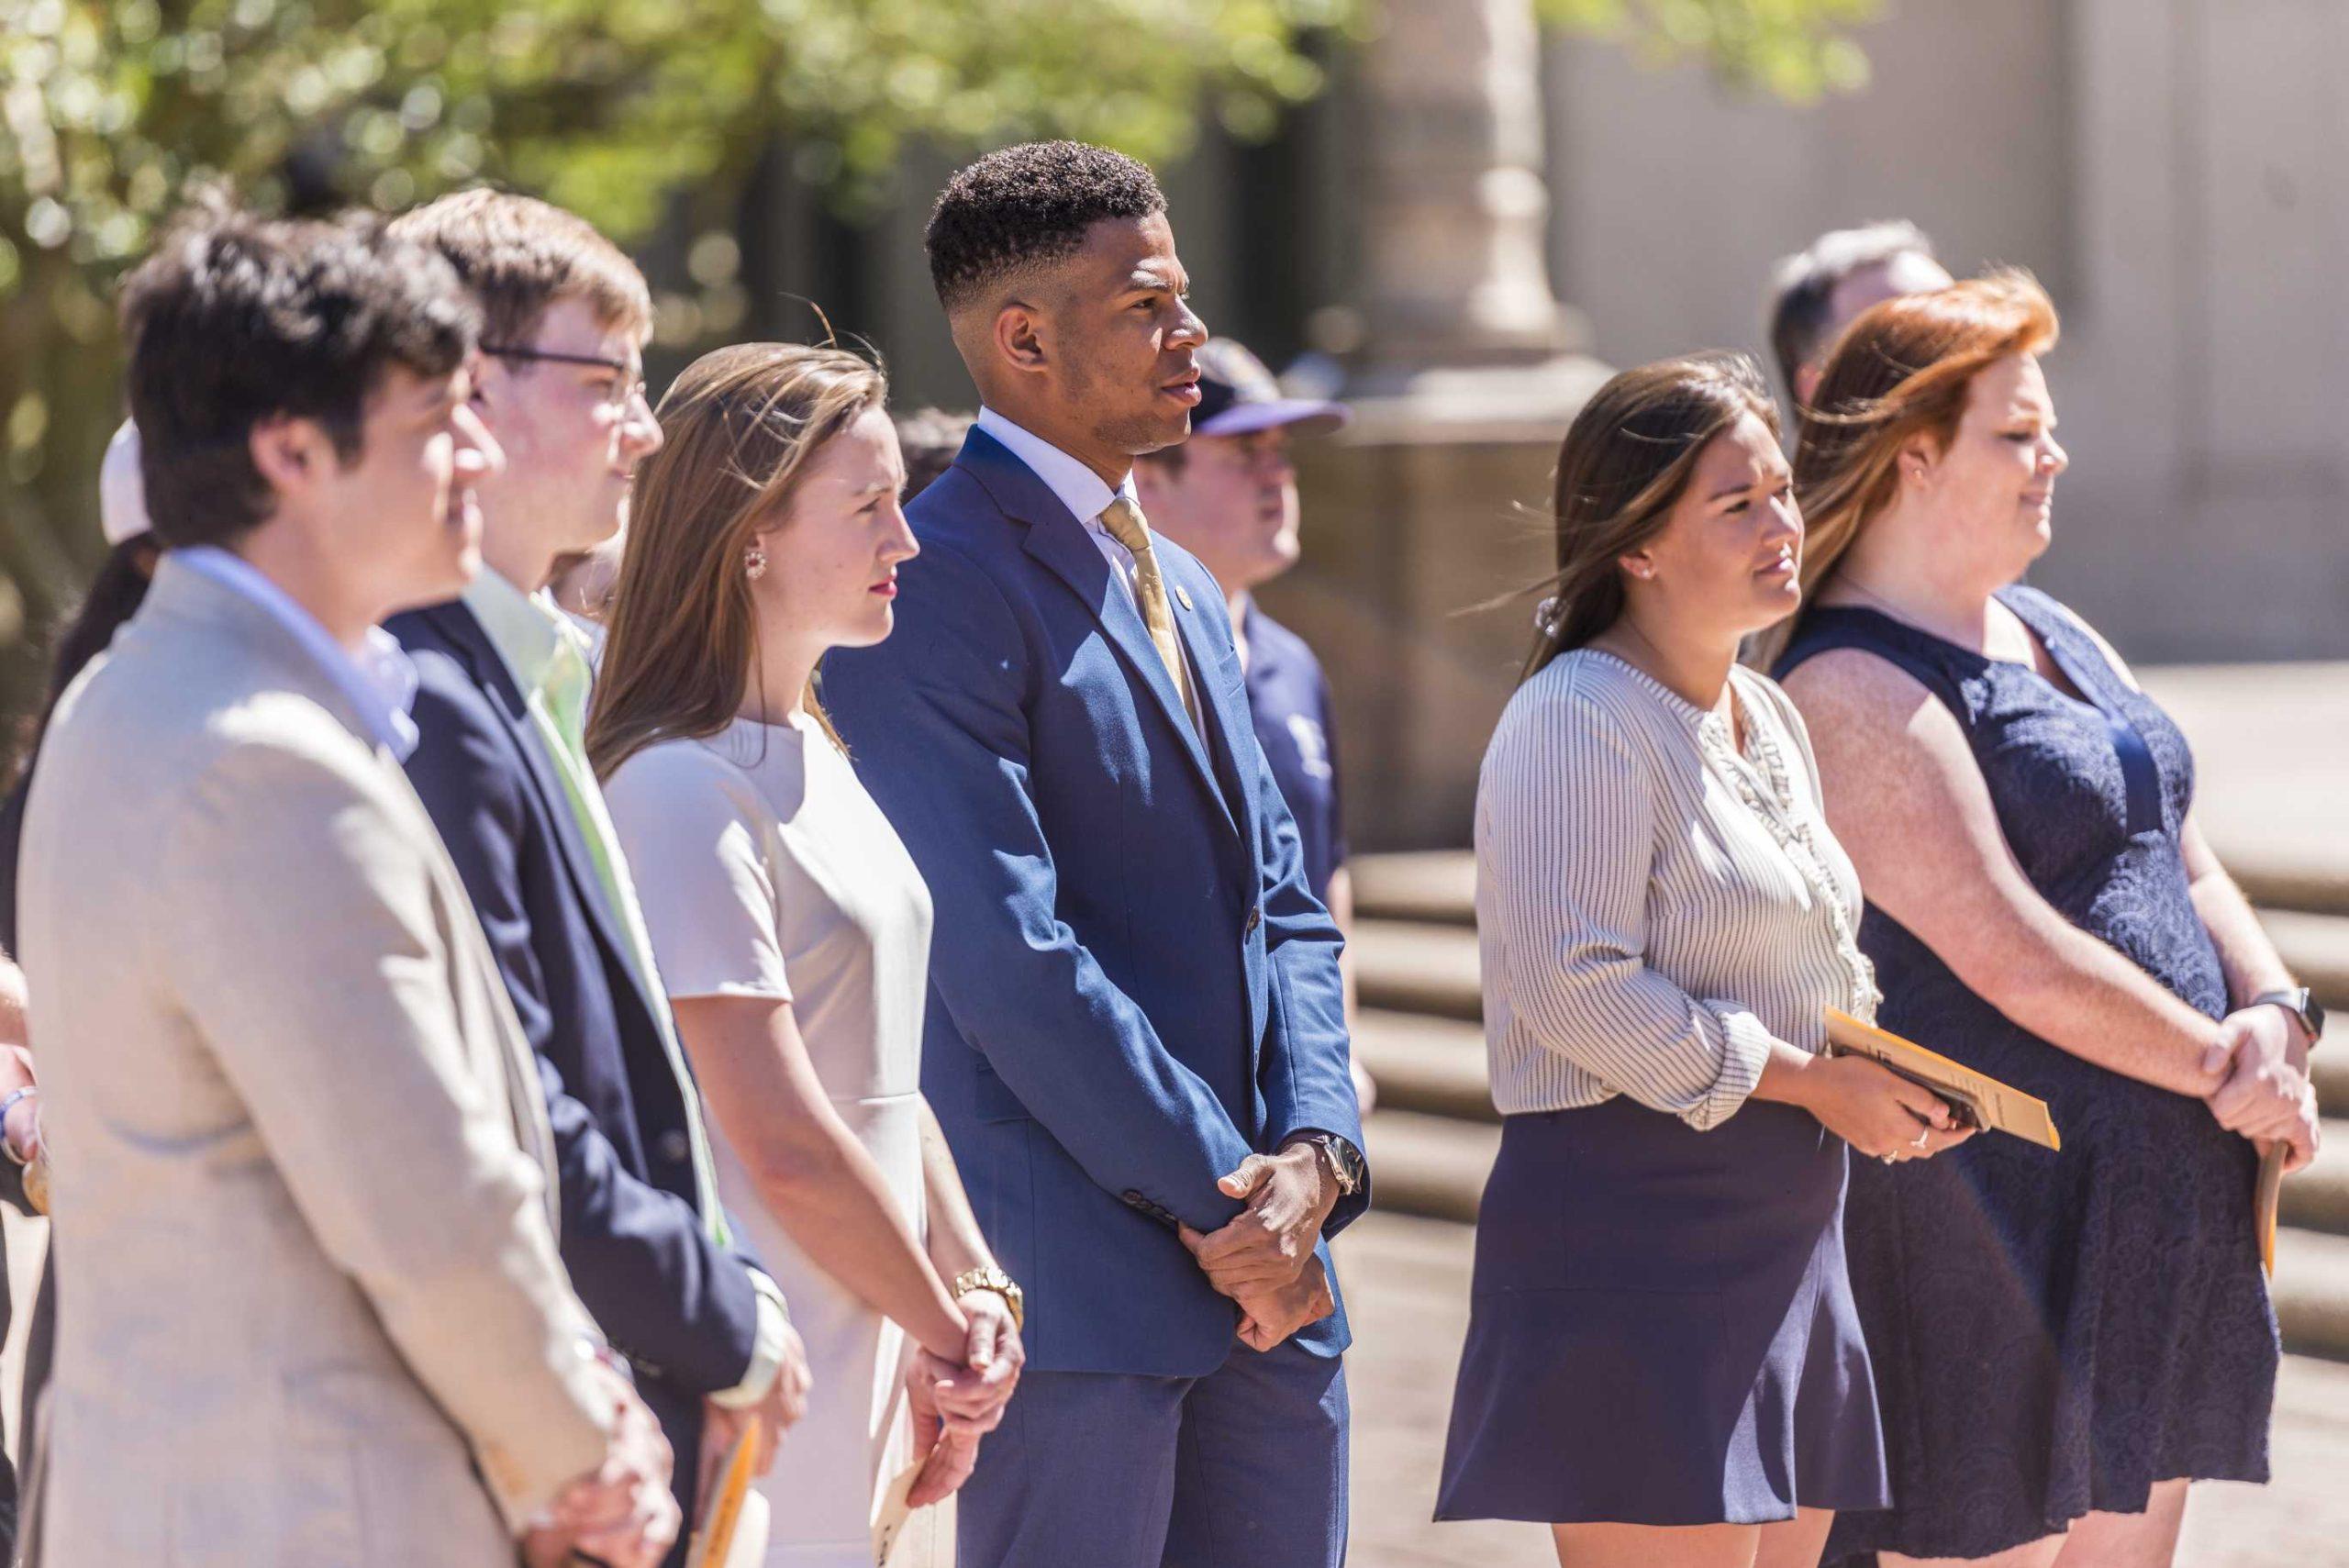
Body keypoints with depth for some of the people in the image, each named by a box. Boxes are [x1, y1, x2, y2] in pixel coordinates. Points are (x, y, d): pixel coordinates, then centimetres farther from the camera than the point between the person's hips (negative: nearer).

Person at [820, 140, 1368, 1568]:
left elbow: (1285, 906, 16)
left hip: (1264, 1276, 8)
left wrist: (1312, 1156, -2)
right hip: (1077, 1268, -8)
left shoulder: (1185, 592, 19)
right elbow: (1006, 951, -17)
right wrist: (1217, 1196, -14)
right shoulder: (938, 584, -10)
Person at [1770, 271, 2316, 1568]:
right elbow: (2013, 960, -19)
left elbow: (2183, 862, 14)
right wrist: (2227, 1069, -11)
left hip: (2163, 1198, 9)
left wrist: (2273, 1018, -5)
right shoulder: (1854, 691, -14)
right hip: (1997, 1205, -9)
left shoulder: (2052, 634, 16)